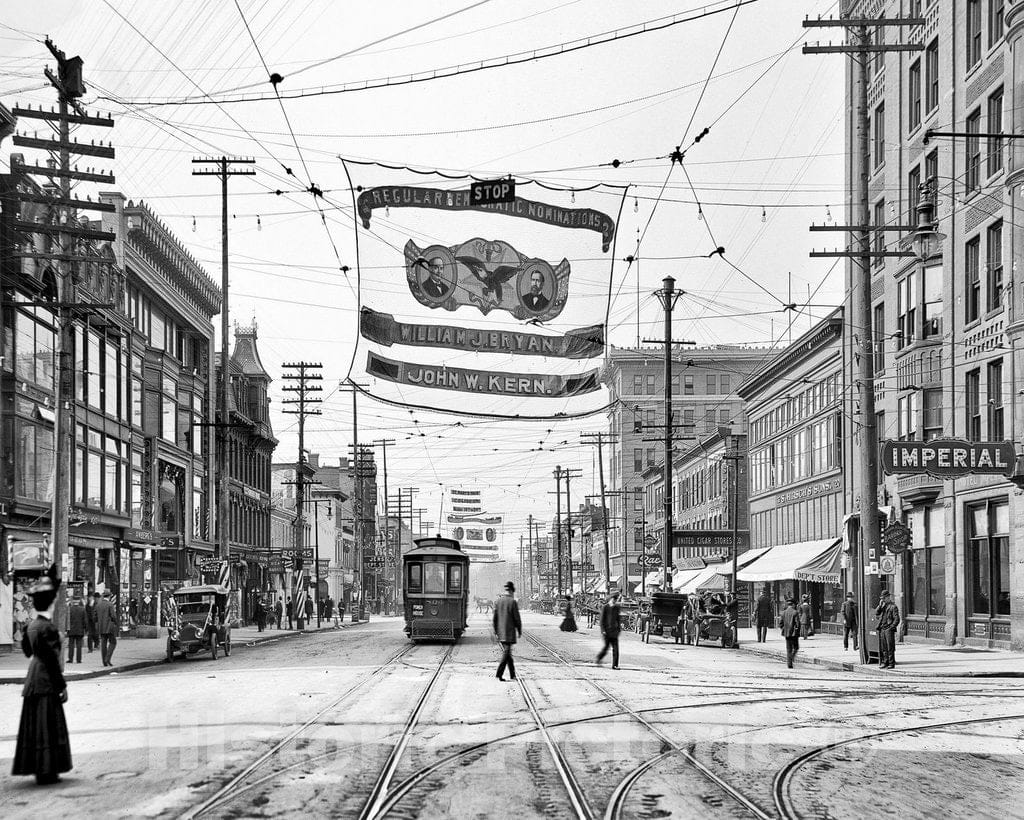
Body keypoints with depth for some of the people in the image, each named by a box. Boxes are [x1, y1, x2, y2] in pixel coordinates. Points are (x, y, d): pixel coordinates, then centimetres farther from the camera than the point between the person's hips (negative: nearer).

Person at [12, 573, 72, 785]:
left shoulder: (32, 626, 8)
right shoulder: (47, 628, -19)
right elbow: (52, 660, -19)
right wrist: (62, 687, -15)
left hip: (33, 682, 9)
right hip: (46, 683, -9)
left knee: (34, 725, 12)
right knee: (47, 726, -4)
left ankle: (39, 768, 19)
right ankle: (45, 771, -2)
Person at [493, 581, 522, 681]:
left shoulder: (497, 601, 4)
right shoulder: (513, 602, -11)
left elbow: (494, 618, 6)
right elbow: (517, 619, -9)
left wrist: (495, 631, 12)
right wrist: (520, 631, 3)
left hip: (500, 633, 6)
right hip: (509, 633, -6)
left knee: (507, 652, 14)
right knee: (506, 653, -4)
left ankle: (512, 675, 21)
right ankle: (499, 674, -14)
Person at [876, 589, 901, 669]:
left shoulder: (893, 607, -4)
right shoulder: (882, 606, 17)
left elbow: (897, 619, -7)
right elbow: (876, 615, 9)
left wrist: (891, 628, -13)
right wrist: (880, 606, -1)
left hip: (889, 630, -7)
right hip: (882, 629, 7)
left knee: (890, 647, -5)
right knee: (883, 648, 7)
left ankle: (891, 664, -3)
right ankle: (885, 663, 12)